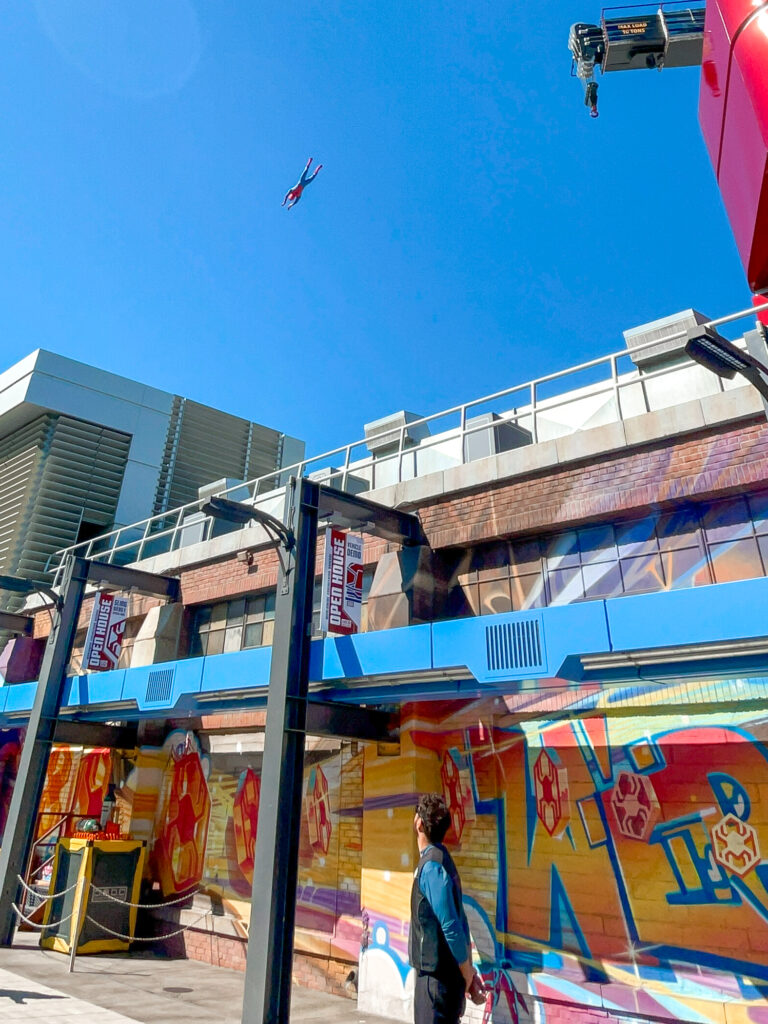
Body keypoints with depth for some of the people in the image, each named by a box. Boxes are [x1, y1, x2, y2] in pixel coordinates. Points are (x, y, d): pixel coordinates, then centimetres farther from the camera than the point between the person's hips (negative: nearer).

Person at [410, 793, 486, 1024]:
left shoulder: (431, 866, -22)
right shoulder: (441, 859, 7)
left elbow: (451, 926, -24)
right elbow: (459, 923, 11)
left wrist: (468, 975, -14)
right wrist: (469, 972, 15)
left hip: (437, 977, -9)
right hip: (436, 973, 9)